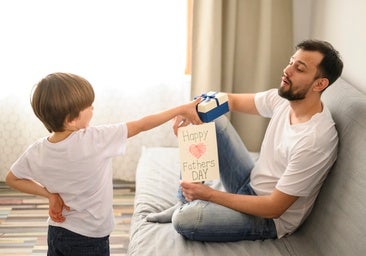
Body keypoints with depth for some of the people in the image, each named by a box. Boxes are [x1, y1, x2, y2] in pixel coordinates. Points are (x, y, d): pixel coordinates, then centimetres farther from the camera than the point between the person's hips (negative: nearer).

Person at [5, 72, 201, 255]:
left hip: (56, 233, 4)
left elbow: (12, 179, 3)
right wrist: (182, 109, -8)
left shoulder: (37, 152, -12)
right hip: (90, 239, -4)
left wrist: (49, 194, -3)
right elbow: (142, 126, -17)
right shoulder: (96, 139, -25)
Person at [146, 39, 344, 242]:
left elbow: (274, 208, -27)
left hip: (271, 219, -8)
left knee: (184, 220, -29)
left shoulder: (316, 140, -31)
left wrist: (210, 194, -23)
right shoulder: (284, 98, -8)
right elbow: (232, 100, 6)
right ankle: (186, 202, 2)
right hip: (250, 182, 8)